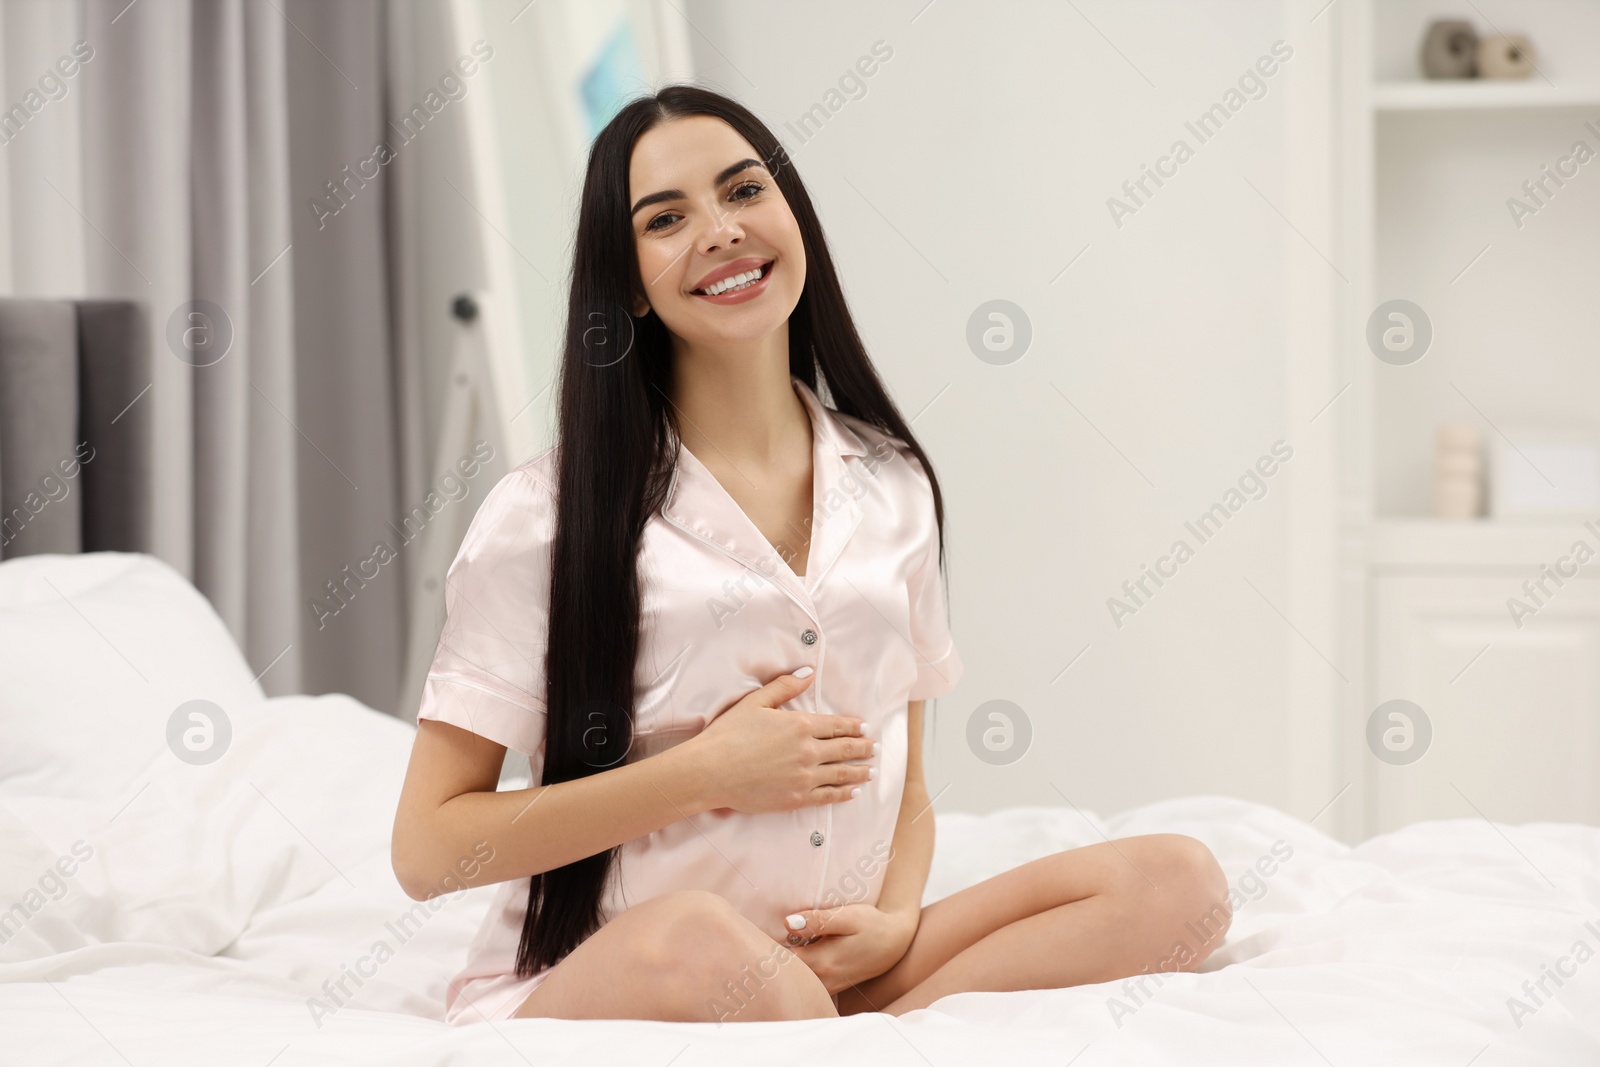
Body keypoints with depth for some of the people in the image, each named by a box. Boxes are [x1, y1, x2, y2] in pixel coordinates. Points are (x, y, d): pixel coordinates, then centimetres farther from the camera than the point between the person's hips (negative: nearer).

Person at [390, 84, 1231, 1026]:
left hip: (827, 971, 5)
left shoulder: (892, 489, 10)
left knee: (1176, 883, -15)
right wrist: (703, 776, -13)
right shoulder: (546, 515, -4)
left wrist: (896, 922, -5)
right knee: (701, 945, -41)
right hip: (586, 986, -5)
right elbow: (428, 849, -6)